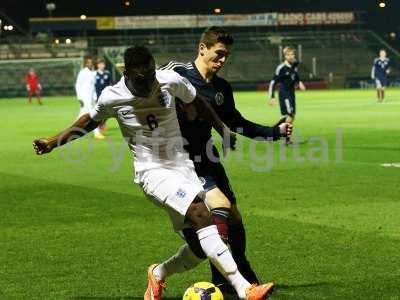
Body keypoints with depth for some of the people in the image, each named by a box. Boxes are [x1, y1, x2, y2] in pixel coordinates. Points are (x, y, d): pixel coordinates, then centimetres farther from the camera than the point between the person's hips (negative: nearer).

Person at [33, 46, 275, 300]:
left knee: (200, 245, -2)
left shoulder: (170, 80, -5)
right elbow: (91, 121, 13)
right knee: (201, 215, -29)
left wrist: (224, 130, 23)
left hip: (182, 165, 4)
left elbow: (198, 102, 15)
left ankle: (158, 275, 30)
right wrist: (53, 142, 13)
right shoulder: (112, 98, -9)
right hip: (152, 172, -4)